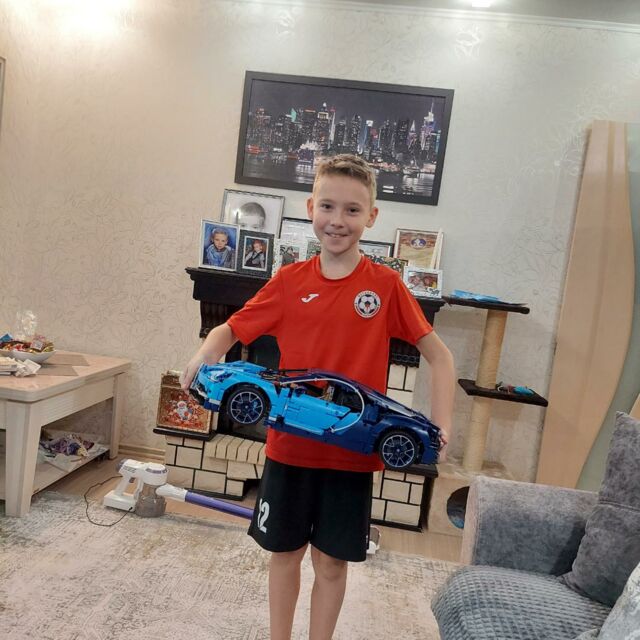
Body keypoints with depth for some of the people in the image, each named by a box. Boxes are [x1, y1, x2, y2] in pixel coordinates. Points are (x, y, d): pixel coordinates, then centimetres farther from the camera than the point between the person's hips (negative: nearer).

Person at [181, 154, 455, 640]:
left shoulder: (386, 284, -6)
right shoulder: (290, 281, -2)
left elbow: (439, 355, -2)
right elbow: (230, 330, 5)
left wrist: (441, 428, -12)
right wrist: (204, 357, -16)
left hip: (352, 453, -1)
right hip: (289, 445, 2)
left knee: (332, 562, 14)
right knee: (284, 552, 18)